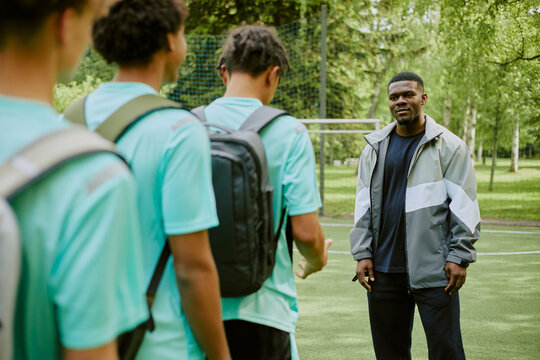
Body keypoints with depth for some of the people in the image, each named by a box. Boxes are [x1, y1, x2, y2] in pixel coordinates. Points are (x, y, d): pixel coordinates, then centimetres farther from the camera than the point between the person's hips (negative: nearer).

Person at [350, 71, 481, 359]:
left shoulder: (448, 146, 0)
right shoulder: (375, 148, 12)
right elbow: (363, 206, 14)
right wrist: (362, 254, 6)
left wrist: (460, 258, -8)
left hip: (433, 270, -4)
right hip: (384, 268, 4)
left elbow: (464, 206, -2)